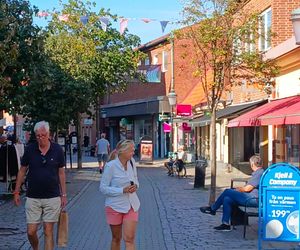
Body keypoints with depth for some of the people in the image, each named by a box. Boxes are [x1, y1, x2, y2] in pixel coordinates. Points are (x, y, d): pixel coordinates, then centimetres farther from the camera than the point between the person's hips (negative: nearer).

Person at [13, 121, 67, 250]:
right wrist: (16, 192, 6)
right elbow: (22, 171, 7)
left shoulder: (57, 150, -3)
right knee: (31, 232, 2)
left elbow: (61, 173, 5)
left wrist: (63, 194, 4)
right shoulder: (30, 149, -3)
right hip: (32, 197, 1)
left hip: (52, 197, -1)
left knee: (48, 232, 1)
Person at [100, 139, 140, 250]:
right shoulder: (111, 166, -14)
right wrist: (123, 190, -21)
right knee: (116, 238, 12)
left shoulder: (132, 163, 1)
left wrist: (135, 186, -8)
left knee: (129, 238, -7)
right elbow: (103, 188, -12)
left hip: (131, 206, 3)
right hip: (115, 206, -3)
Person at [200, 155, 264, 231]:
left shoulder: (259, 173, -15)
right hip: (250, 197, 10)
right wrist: (240, 188, 13)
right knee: (227, 199, 0)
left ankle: (212, 209, 6)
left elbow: (247, 189, -17)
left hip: (253, 199, -10)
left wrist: (238, 189, 2)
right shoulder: (258, 172, 19)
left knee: (227, 192, -9)